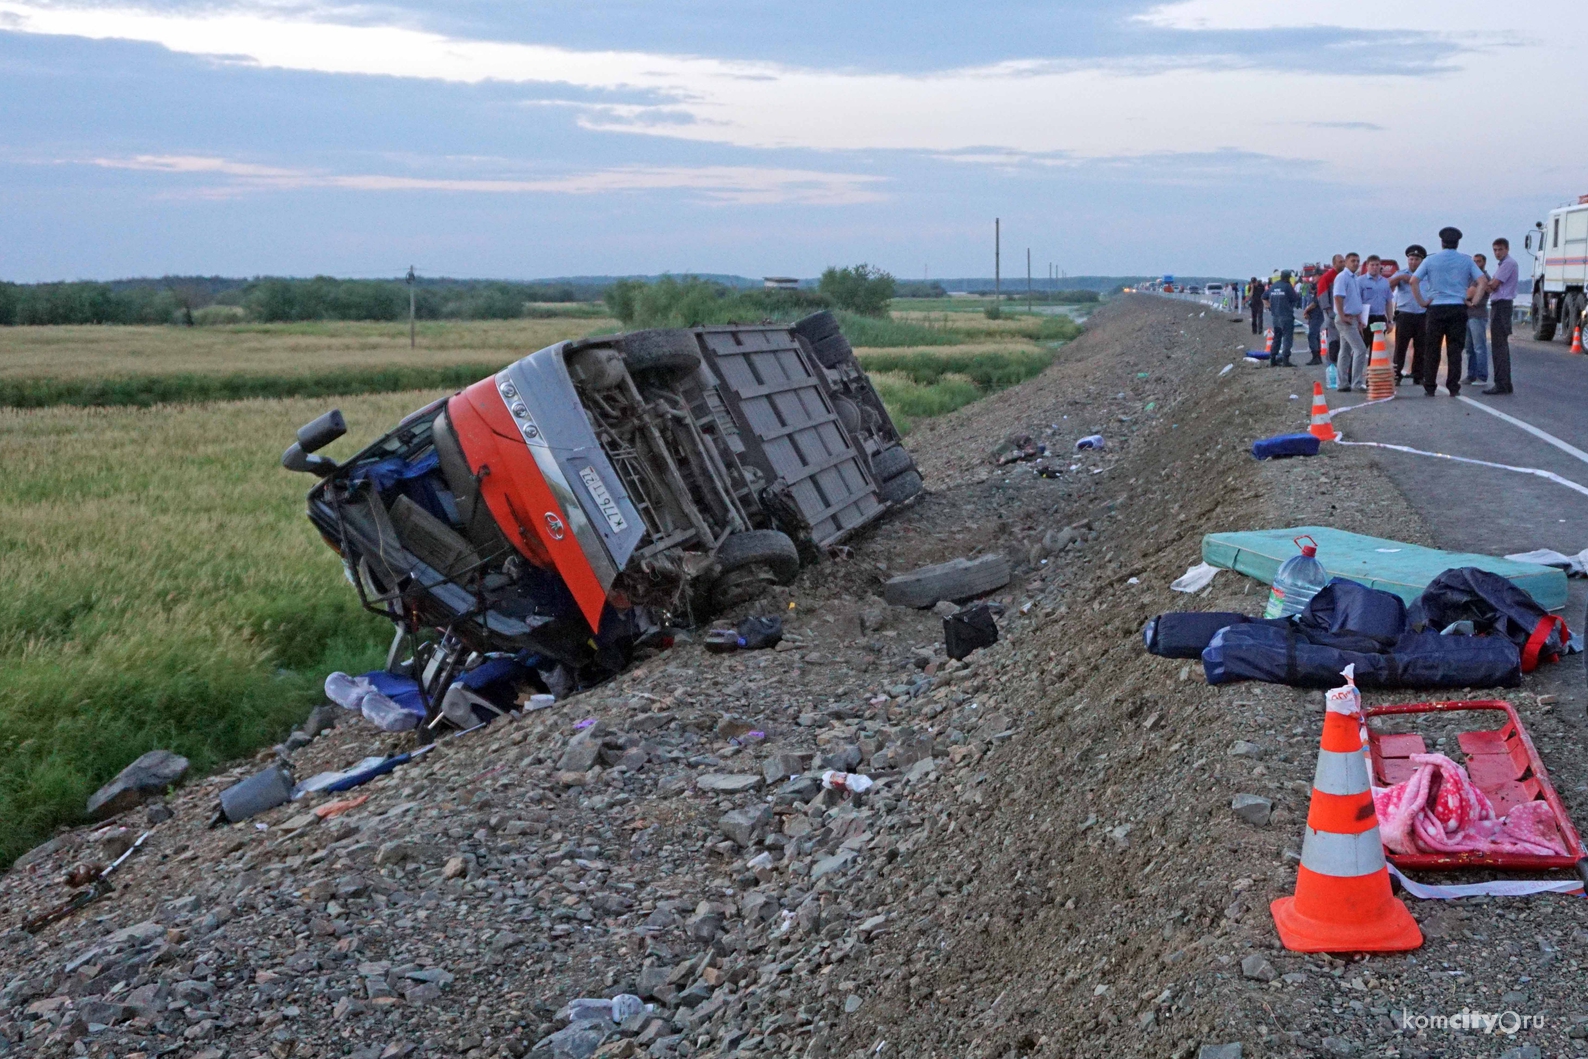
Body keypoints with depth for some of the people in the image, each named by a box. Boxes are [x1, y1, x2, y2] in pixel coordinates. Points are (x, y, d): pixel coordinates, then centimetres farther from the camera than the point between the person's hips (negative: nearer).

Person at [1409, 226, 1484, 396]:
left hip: (1436, 308, -1)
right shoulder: (1466, 260, 6)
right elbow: (1483, 281, -1)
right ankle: (1453, 387, 0)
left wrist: (1421, 301, -1)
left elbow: (1413, 281, -6)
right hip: (1458, 308, 1)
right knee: (1455, 350, 3)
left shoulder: (1431, 260, 3)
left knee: (1432, 350, 5)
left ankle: (1430, 387, 6)